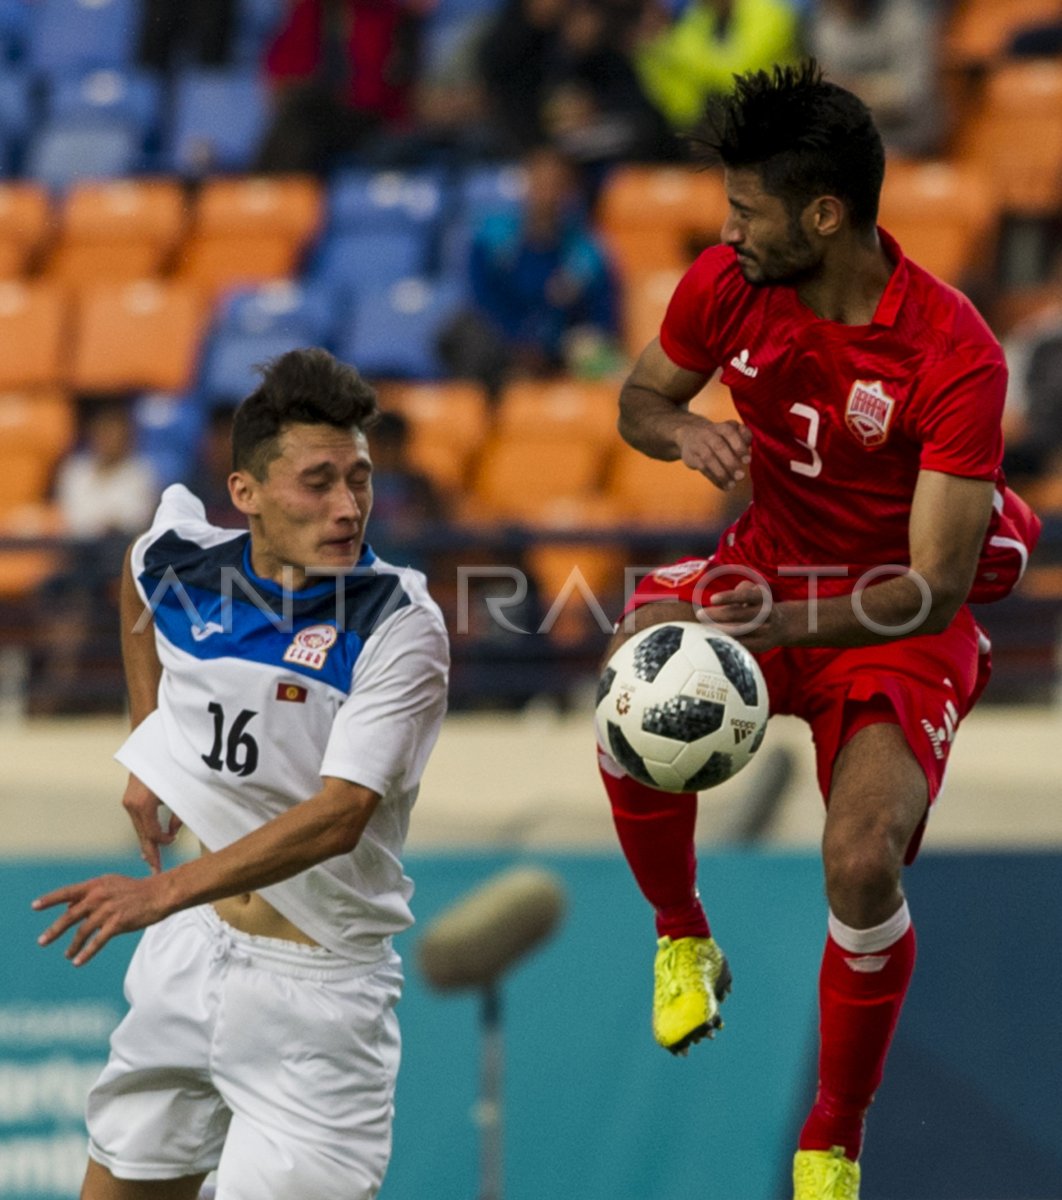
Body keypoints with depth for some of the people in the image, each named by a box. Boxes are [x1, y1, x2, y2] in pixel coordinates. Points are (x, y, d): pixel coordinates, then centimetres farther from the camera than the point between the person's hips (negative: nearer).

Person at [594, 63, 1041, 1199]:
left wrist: (781, 622, -42)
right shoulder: (728, 284, -12)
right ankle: (682, 940, 2)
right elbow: (640, 395, 9)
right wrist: (683, 431, -17)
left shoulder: (955, 357, -27)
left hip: (896, 624, -4)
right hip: (767, 569, 4)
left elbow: (934, 588, -28)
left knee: (862, 862, -26)